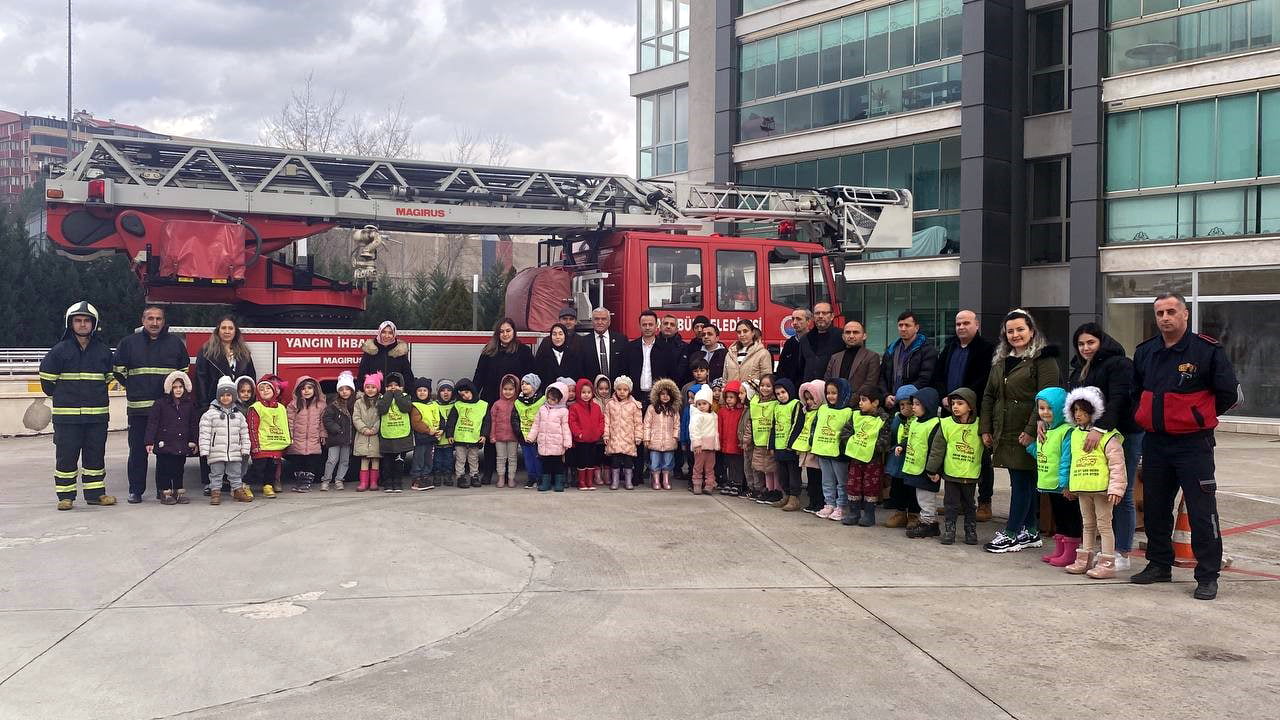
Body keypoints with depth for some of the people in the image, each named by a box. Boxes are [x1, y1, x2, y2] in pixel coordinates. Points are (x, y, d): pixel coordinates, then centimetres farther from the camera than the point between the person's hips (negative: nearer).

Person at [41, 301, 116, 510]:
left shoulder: (103, 351, 6)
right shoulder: (59, 350, -2)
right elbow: (47, 379, 6)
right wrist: (62, 397, 14)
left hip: (97, 414, 3)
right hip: (66, 415, -3)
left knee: (96, 454, 8)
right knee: (66, 456, 1)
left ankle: (95, 492, 17)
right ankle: (65, 496, 8)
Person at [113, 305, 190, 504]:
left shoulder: (175, 343, 8)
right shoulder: (129, 342, 5)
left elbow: (184, 369, 19)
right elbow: (118, 369, 13)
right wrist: (133, 387, 11)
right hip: (138, 407, -1)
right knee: (138, 450, 1)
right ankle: (136, 490, 8)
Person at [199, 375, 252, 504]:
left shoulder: (238, 415, 9)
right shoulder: (210, 414, -3)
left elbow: (244, 434, 12)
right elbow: (204, 434, -6)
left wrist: (245, 450, 7)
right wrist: (204, 452, -11)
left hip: (235, 454, 3)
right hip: (216, 453, -3)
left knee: (236, 474, 11)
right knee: (216, 474, 4)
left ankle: (238, 491, 21)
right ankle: (215, 493, 11)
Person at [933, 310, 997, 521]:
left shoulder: (986, 348, -6)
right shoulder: (949, 347, 15)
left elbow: (983, 381, -14)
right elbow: (938, 375, 12)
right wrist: (944, 397, -3)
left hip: (975, 411, -6)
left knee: (981, 457, 1)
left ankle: (984, 503, 7)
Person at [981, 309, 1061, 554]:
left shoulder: (1043, 359, -7)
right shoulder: (1000, 361, 17)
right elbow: (988, 396, 20)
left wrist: (1031, 430, -19)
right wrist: (985, 428, 11)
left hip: (1027, 434, -7)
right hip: (1005, 433, 7)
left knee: (1022, 481, -4)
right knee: (1023, 481, 12)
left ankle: (1012, 533, 1)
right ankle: (1030, 531, 19)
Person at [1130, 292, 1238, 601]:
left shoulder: (1207, 350, -9)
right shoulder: (1145, 352, 8)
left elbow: (1229, 393, -4)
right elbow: (1136, 392, 24)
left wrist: (1199, 417, 2)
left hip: (1193, 444, -6)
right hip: (1154, 443, 6)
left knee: (1202, 511, -3)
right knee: (1155, 508, 13)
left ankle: (1208, 575, 4)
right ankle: (1159, 565, 27)